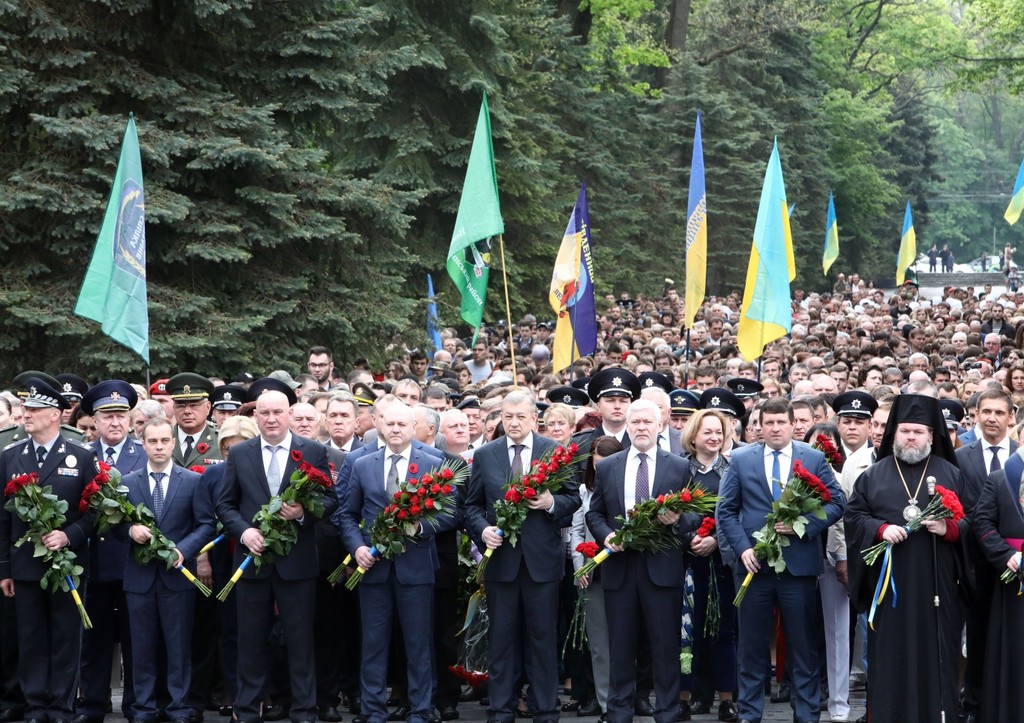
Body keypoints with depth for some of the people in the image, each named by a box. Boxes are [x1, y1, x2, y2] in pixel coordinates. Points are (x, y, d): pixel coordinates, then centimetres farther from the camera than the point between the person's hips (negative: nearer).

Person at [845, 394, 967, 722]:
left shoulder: (951, 473, 9)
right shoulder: (874, 474, 9)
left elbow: (972, 520, 7)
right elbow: (852, 515, 7)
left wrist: (949, 529, -13)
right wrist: (881, 529, -11)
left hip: (936, 583, 0)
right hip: (888, 582, 0)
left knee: (935, 654, 1)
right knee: (890, 655, 1)